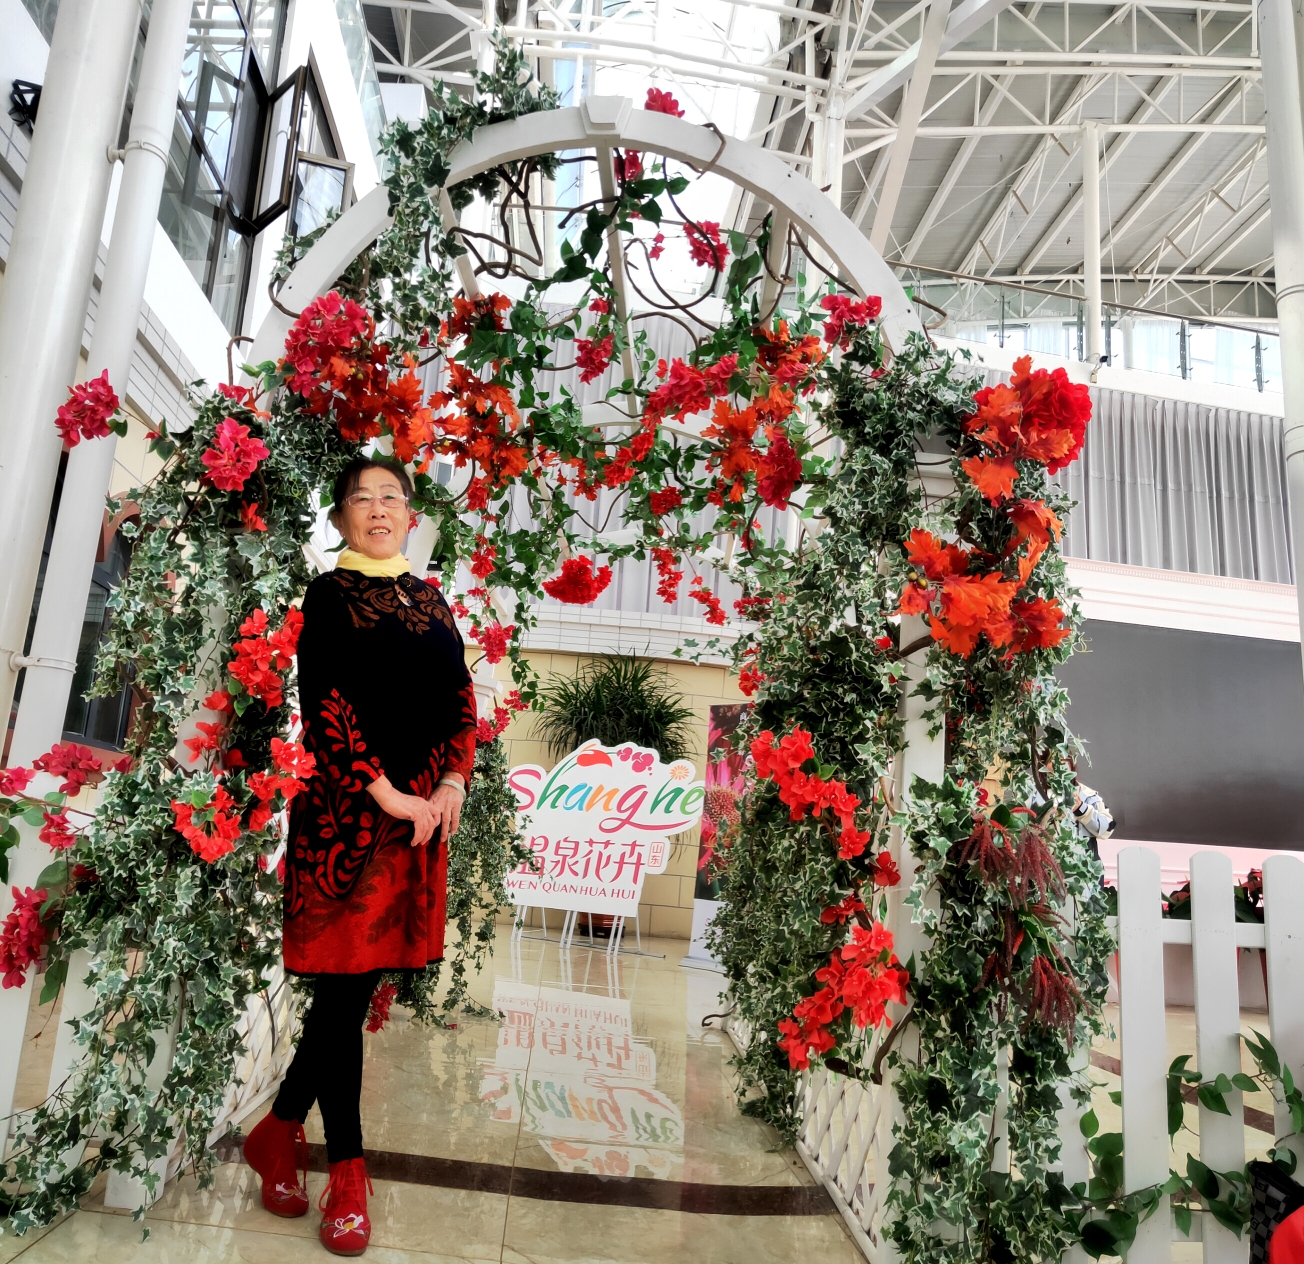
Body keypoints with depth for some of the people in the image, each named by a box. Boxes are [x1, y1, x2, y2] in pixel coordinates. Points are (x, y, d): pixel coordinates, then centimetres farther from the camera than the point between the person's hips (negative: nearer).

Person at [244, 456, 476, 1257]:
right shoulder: (330, 595, 1)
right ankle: (347, 1170, 18)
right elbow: (324, 703, -10)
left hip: (426, 814, 5)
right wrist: (384, 795, -15)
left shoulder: (430, 600, 16)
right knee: (346, 988, 2)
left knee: (355, 985, 10)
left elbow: (463, 697, 12)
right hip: (349, 810, -5)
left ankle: (280, 1131, 30)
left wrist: (454, 782, -3)